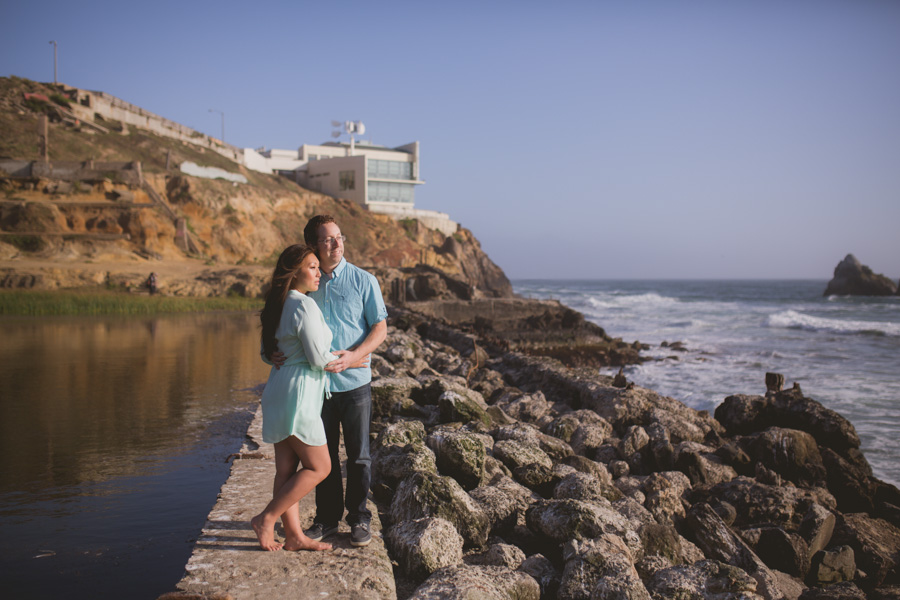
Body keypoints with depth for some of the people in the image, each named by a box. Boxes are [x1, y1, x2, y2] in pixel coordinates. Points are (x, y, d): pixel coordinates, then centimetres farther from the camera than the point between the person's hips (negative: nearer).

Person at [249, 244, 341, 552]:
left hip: (279, 388, 10)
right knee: (318, 467, 1)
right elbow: (319, 360, -16)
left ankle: (294, 535, 17)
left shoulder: (278, 306, 12)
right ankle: (267, 519, 4)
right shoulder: (304, 306, -17)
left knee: (287, 469, 10)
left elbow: (266, 353, 20)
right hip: (297, 393, -10)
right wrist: (344, 359, 2)